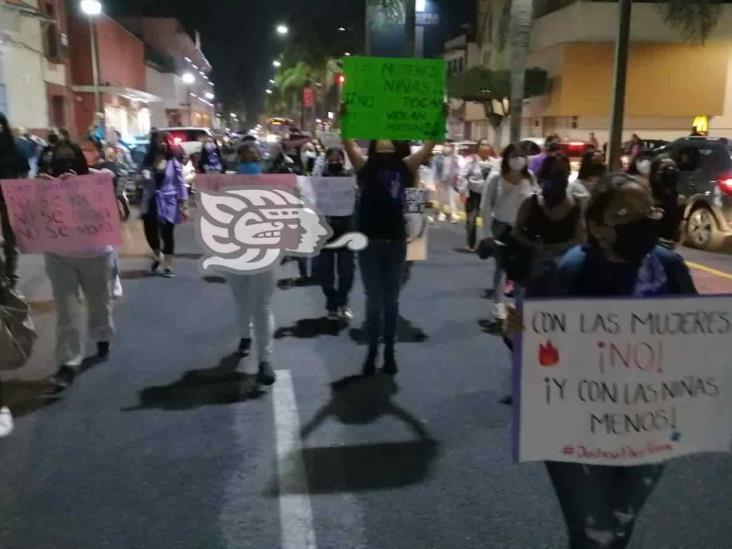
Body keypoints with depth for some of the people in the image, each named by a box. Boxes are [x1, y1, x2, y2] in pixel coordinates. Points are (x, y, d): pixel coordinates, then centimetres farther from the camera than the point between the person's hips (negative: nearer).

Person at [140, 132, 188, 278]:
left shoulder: (174, 163, -2)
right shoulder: (147, 162, 6)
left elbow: (181, 184, -3)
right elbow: (143, 182, 10)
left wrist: (184, 205, -9)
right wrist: (144, 177, -15)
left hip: (168, 203, -2)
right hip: (151, 203, 2)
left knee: (167, 234, 2)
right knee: (150, 232, -1)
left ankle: (168, 266, 14)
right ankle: (158, 257, 30)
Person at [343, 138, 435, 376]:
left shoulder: (405, 167, 2)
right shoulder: (365, 167, 0)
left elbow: (430, 145, -1)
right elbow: (348, 142, -8)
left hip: (395, 242, 1)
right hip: (369, 242, -1)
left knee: (391, 301, 12)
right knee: (374, 301, 7)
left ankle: (389, 352, 24)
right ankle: (372, 352, 21)